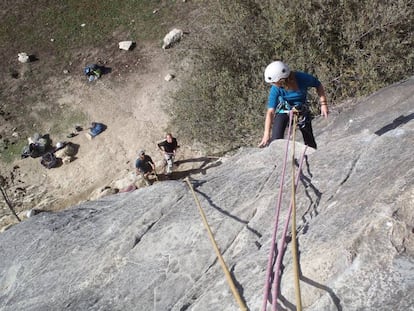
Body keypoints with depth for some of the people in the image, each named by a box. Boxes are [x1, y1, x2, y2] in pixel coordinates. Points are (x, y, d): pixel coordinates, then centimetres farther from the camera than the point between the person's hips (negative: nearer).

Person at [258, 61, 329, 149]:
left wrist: (323, 104, -20)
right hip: (283, 111, -1)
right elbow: (270, 112, -28)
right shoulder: (275, 89, -30)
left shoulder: (302, 78, -31)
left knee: (310, 143, 4)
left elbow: (318, 85, -11)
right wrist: (266, 135, -34)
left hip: (302, 110, 1)